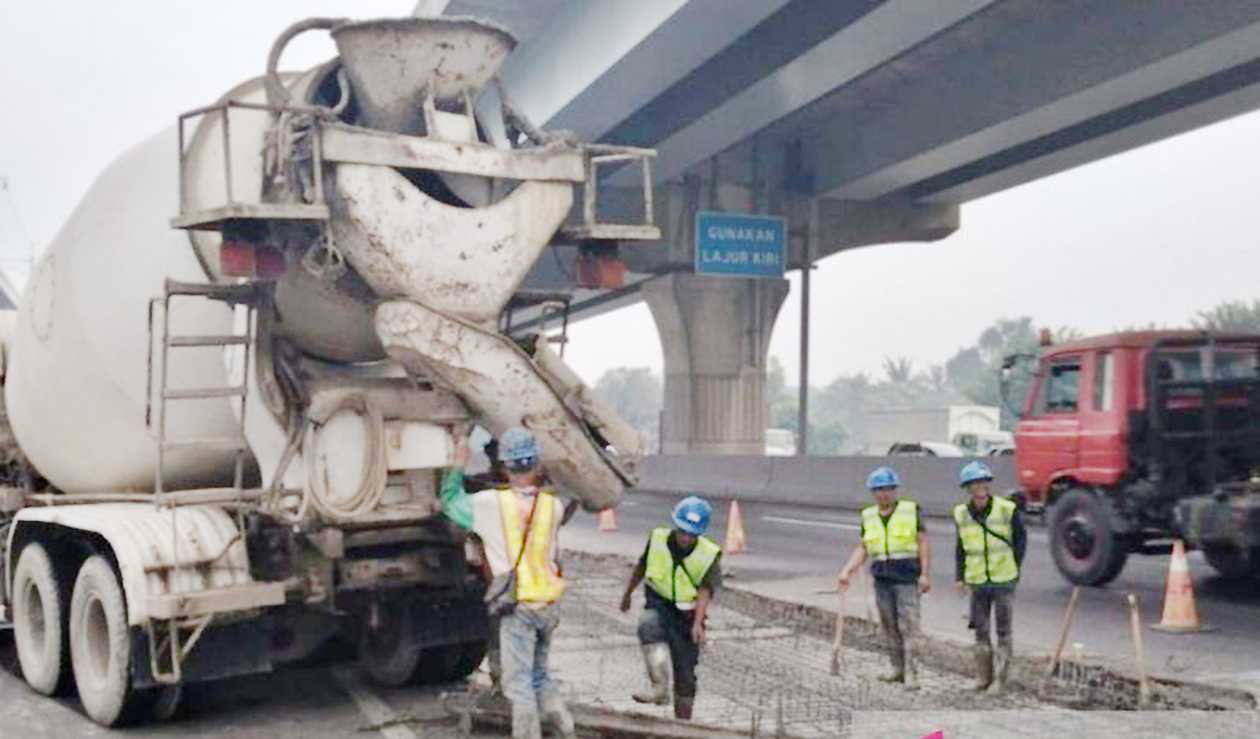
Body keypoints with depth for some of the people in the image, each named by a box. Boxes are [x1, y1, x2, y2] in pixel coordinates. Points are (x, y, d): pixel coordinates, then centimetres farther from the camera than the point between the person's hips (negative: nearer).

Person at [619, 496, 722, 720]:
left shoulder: (709, 555, -12)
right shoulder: (658, 539, -7)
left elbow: (705, 590, -19)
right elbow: (641, 567, 11)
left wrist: (697, 623, -34)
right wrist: (628, 594, 23)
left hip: (688, 614, 0)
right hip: (658, 605, 1)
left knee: (685, 673, 2)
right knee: (649, 627, -35)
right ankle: (660, 688, -38)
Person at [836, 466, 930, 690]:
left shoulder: (911, 510, 0)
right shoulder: (868, 516, 10)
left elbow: (923, 543, -1)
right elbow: (862, 549, 12)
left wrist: (925, 574, -8)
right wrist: (846, 572, 1)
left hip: (907, 578, -4)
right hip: (882, 579, 4)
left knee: (908, 626, -8)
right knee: (890, 626, 9)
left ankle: (910, 673, -7)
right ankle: (898, 668, 19)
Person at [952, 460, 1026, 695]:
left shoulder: (1007, 509, -10)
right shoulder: (961, 514, -2)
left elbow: (1021, 538, 4)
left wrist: (1014, 568, 3)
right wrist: (959, 576, 4)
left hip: (1004, 581, -3)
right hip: (977, 582, 3)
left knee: (1003, 631, 4)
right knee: (980, 631, 11)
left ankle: (1000, 680, 11)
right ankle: (983, 678, 23)